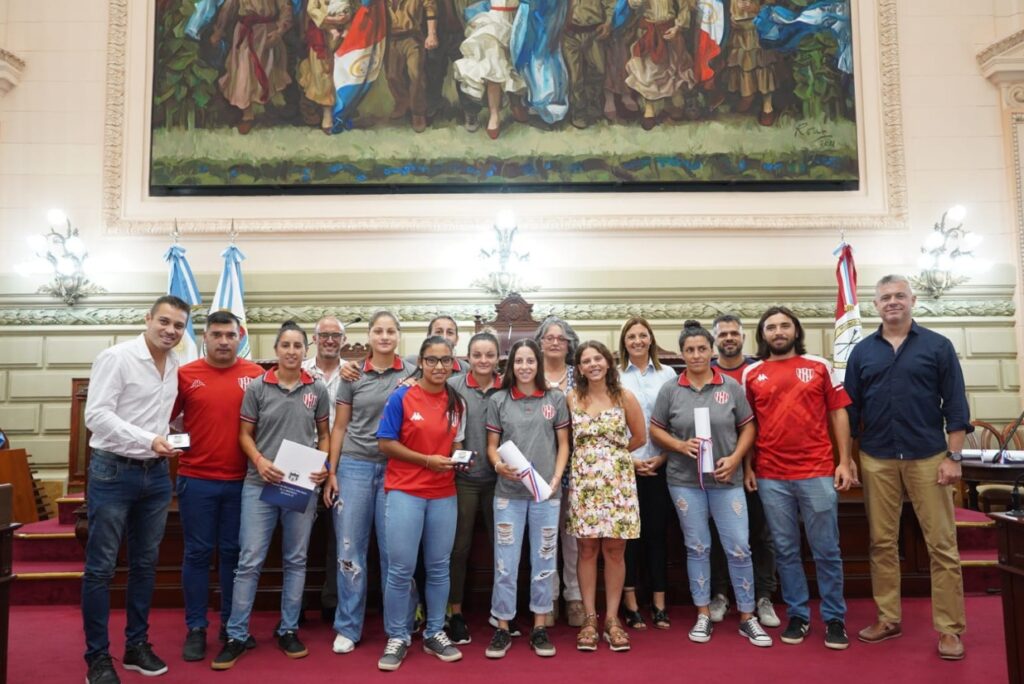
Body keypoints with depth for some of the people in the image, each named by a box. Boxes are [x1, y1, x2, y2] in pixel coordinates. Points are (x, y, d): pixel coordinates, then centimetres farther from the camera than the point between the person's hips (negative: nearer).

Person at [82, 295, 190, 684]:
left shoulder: (175, 366, 7)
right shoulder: (116, 357, -11)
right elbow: (96, 415, -18)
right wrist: (147, 440, -26)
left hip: (156, 474, 6)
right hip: (113, 472, -6)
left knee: (146, 563, 13)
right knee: (101, 567, 3)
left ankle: (136, 645, 26)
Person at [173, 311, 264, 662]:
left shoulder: (256, 375, 0)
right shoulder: (185, 374, -1)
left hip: (241, 481, 1)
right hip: (196, 479, -1)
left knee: (233, 552, 11)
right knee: (198, 553, 7)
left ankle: (231, 625, 25)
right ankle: (196, 628, 20)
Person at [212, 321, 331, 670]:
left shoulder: (317, 390, 2)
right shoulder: (257, 387, -1)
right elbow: (245, 434, 3)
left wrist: (323, 465, -6)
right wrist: (259, 461, -13)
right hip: (260, 485, -1)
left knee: (296, 561, 11)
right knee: (249, 561, 2)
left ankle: (288, 630, 25)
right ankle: (236, 635, 14)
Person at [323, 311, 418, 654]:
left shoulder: (413, 373, 2)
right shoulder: (353, 375, 4)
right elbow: (340, 426, 6)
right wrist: (331, 472, 2)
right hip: (354, 465, 1)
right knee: (349, 549, 6)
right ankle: (348, 627, 20)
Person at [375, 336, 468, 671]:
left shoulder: (457, 404, 7)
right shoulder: (401, 397, -6)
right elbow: (386, 443, -8)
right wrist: (427, 460, -16)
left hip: (444, 495, 4)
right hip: (405, 492, -4)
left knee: (439, 567, 11)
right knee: (401, 569, 0)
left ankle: (434, 633, 26)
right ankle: (397, 638, 16)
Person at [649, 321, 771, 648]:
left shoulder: (731, 386, 0)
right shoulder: (670, 390, 0)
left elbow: (748, 427, 4)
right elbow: (655, 430, 4)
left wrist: (735, 458, -10)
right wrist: (680, 445, -13)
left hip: (726, 479, 0)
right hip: (685, 480, 0)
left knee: (739, 547, 2)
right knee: (697, 547, 10)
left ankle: (747, 617, 19)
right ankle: (703, 615, 23)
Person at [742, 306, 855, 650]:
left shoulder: (819, 366, 5)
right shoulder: (751, 374, 6)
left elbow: (838, 414, 5)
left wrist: (844, 461, -1)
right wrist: (747, 466, 3)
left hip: (818, 472, -1)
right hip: (771, 477, 1)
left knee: (826, 551, 6)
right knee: (785, 551, 9)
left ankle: (834, 619, 20)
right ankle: (797, 616, 22)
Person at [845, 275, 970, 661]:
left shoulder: (938, 346, 3)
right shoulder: (862, 351, 8)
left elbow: (955, 405, 0)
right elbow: (850, 409, 9)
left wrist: (953, 456, -6)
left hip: (928, 458, -2)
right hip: (877, 461, 2)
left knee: (942, 545, 2)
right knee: (882, 543, 9)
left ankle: (949, 628, 13)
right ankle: (888, 619, 20)